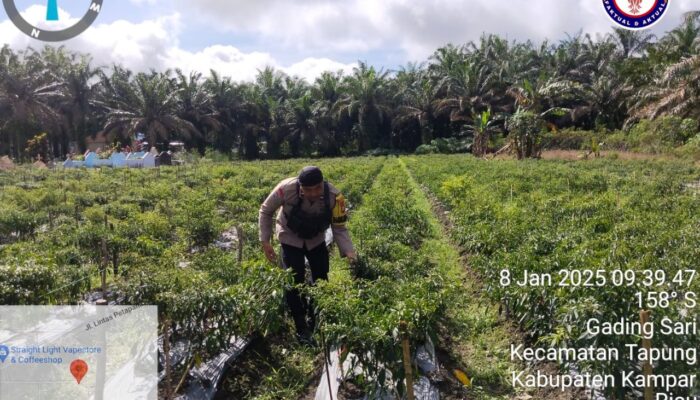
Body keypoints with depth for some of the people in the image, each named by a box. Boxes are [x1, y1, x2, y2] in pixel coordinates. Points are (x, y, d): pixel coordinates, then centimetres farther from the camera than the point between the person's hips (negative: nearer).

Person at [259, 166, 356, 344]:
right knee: (294, 282, -8)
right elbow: (266, 211, -16)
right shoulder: (286, 189, -35)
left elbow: (339, 229, -21)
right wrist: (265, 241, -19)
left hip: (316, 240, 2)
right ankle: (301, 329, 11)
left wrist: (349, 252, -37)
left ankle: (316, 325, 33)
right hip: (290, 240, -2)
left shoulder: (334, 197, -32)